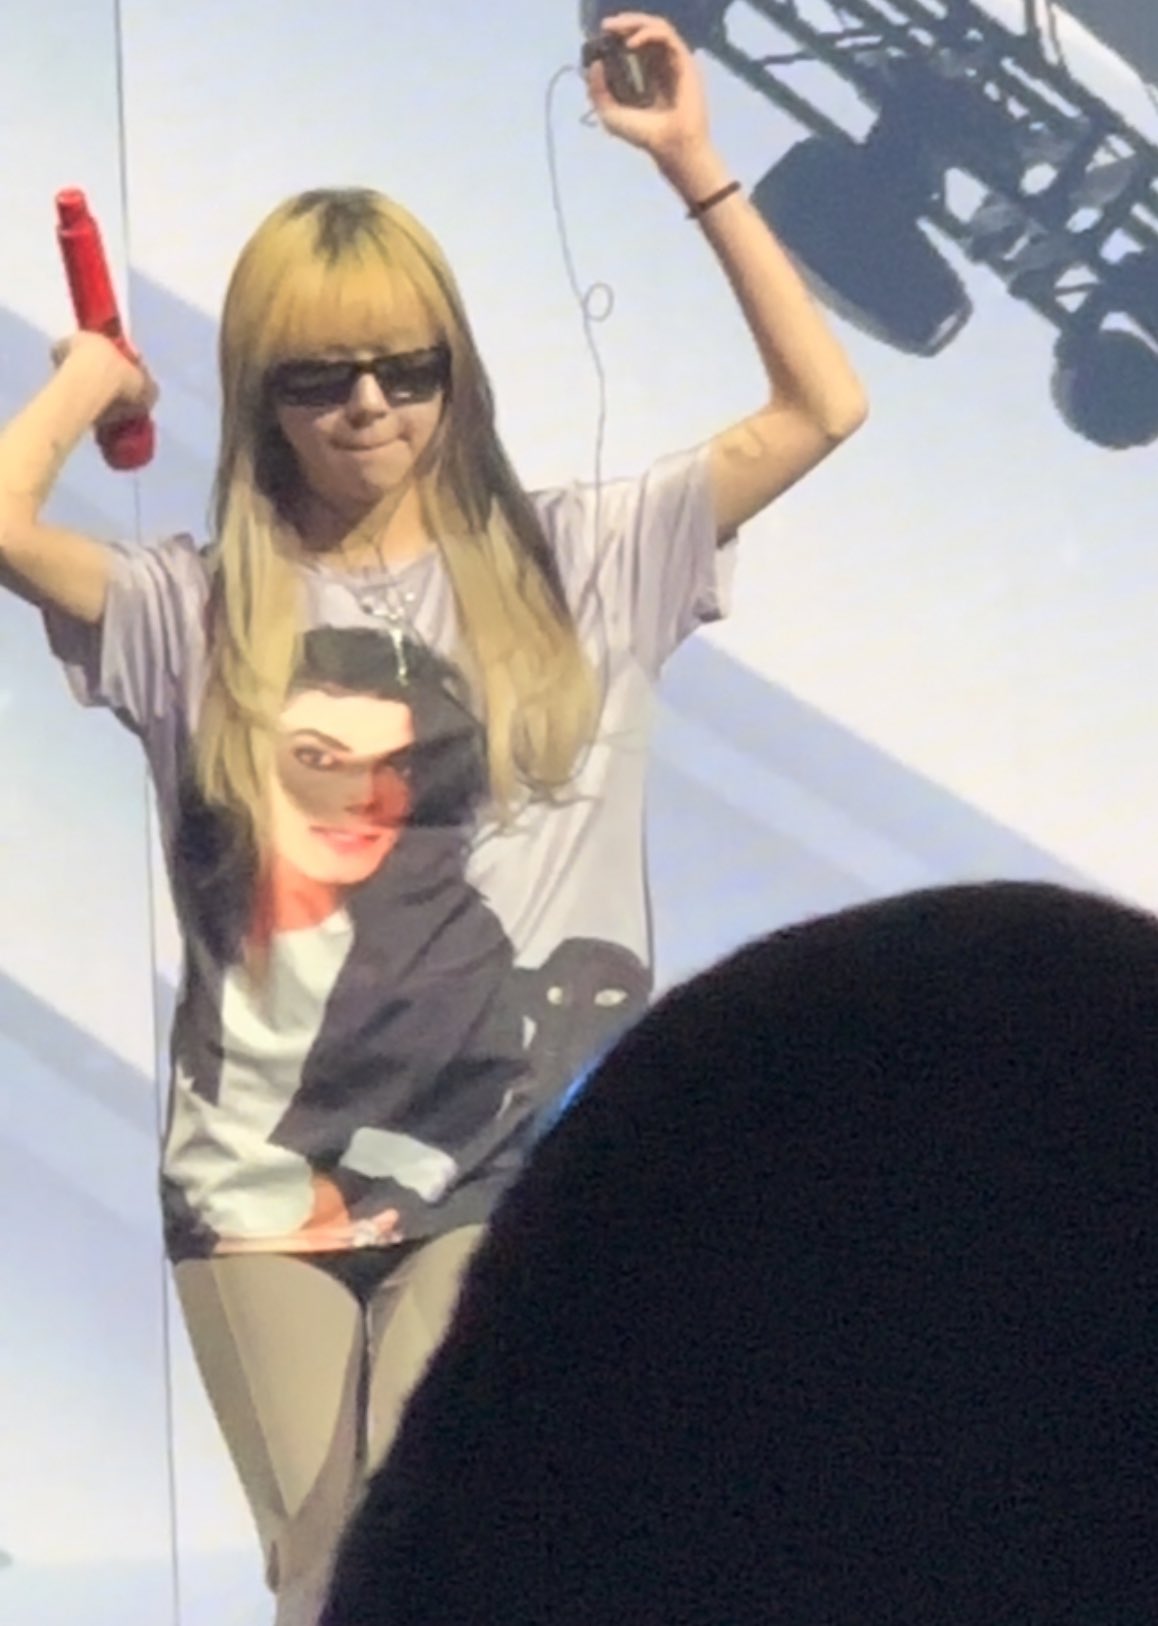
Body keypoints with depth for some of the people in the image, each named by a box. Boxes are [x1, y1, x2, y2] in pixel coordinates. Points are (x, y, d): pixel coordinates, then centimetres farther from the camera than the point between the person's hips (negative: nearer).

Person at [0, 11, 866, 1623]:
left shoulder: (572, 565, 5)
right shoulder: (201, 614, 3)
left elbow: (821, 409, 1)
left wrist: (697, 171, -3)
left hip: (501, 1171, -1)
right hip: (262, 1180, 1)